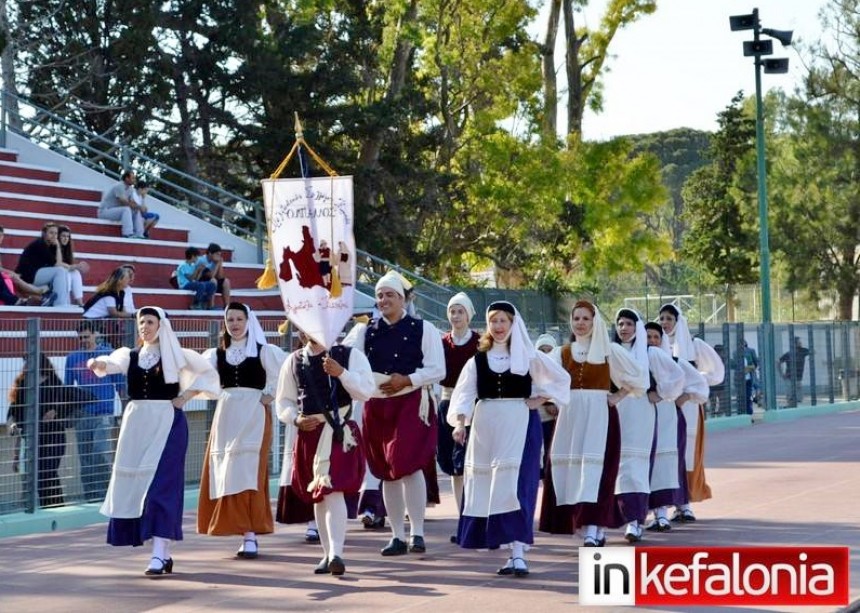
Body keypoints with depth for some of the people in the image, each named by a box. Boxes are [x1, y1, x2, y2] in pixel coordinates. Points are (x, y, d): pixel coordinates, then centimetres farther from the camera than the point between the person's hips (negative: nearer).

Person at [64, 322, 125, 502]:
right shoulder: (73, 358, 9)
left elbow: (121, 385, 4)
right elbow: (67, 387, 15)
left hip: (103, 413, -3)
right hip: (82, 414, 3)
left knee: (101, 452, -16)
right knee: (85, 459, 6)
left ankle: (106, 492, -4)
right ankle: (90, 496, 13)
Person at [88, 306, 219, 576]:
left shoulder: (177, 355, 3)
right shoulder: (131, 355, 10)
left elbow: (208, 373, 10)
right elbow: (113, 364, -10)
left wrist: (186, 396, -1)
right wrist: (99, 363, -33)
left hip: (167, 424, -4)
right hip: (137, 423, 4)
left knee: (161, 485, -12)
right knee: (135, 483, 4)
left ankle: (159, 555, -15)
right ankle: (164, 553, 15)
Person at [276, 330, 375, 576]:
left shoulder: (350, 355, -1)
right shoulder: (293, 361, 9)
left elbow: (366, 391, -10)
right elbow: (284, 401, 14)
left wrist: (341, 373, -23)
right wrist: (295, 419, -6)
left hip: (340, 432, -4)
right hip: (309, 433, 4)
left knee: (333, 491, -17)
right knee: (317, 496, 12)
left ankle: (336, 553, -21)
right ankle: (328, 553, 22)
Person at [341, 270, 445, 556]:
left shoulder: (423, 329, 3)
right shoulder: (364, 331, 10)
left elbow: (437, 370, -3)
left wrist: (407, 380, -15)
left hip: (411, 405, -4)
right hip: (376, 407, 4)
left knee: (409, 465, -15)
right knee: (387, 473, 7)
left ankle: (417, 533, -5)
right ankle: (398, 535, 15)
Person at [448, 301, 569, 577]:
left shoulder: (528, 356, 4)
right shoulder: (478, 360, 9)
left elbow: (562, 378, 11)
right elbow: (465, 394, 0)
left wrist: (540, 400, 1)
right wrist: (460, 423, -15)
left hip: (519, 424, -3)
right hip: (486, 425, 3)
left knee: (515, 482, -13)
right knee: (487, 485, 4)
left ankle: (518, 552, -17)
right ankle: (513, 552, 13)